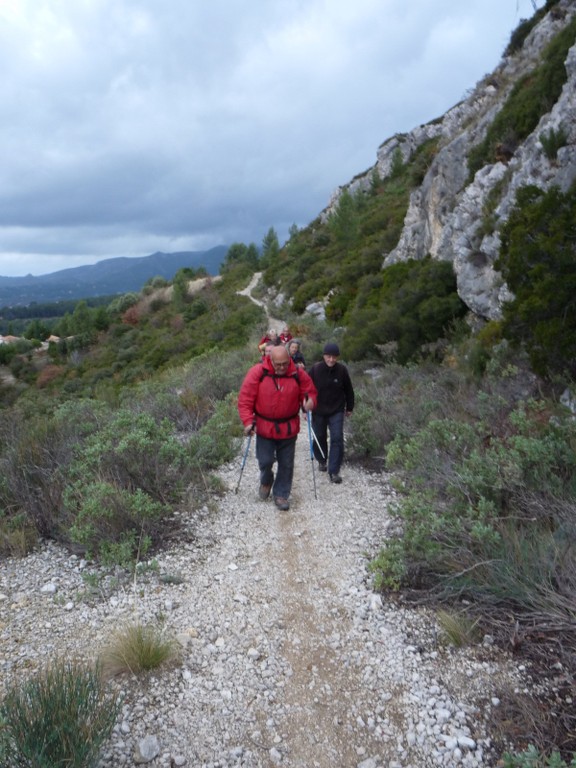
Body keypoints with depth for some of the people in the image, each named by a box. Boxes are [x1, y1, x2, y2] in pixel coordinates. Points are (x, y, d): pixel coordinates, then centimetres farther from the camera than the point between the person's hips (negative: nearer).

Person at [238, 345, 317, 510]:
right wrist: (248, 421, -19)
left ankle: (281, 494, 28)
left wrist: (310, 401, -20)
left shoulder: (298, 374, -8)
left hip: (289, 428, 2)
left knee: (286, 464, 10)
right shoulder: (257, 372, -14)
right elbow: (245, 398, -11)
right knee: (265, 461, 3)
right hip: (264, 427, -1)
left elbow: (310, 392, 4)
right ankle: (266, 481, 37)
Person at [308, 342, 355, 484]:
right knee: (319, 437, 15)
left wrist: (349, 407, 10)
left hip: (337, 411, 0)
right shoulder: (315, 369, -12)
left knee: (337, 439, -8)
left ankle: (334, 471, -2)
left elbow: (348, 390, 3)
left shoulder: (342, 370, -10)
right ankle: (321, 461, 41)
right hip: (318, 411, 1)